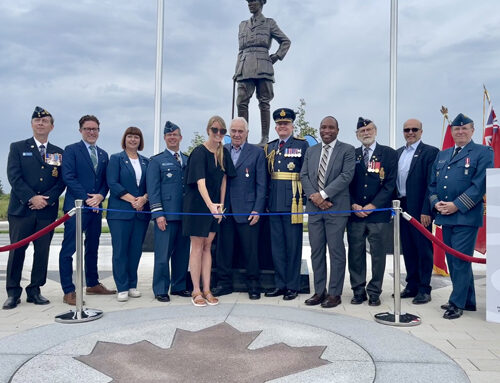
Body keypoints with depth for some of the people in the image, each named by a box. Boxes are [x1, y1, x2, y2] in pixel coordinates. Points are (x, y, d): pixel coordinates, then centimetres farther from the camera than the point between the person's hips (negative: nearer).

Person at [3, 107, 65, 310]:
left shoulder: (58, 153, 12)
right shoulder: (18, 148, 7)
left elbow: (62, 181, 5)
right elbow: (14, 176, -3)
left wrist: (47, 199, -10)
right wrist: (31, 198, -14)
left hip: (47, 210, 2)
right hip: (21, 209, -2)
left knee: (42, 251, 4)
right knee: (17, 251, 2)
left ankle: (35, 291, 15)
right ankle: (13, 293, 12)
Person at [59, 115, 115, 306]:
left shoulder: (103, 155, 16)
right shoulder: (71, 150, -1)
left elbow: (106, 180, 13)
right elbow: (68, 177, -10)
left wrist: (100, 196, -7)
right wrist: (86, 199, -14)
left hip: (96, 207, 6)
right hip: (76, 207, -6)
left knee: (92, 247, 15)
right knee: (69, 249, -5)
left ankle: (93, 284, 26)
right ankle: (68, 291, 0)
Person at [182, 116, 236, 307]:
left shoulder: (224, 153, 4)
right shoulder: (199, 152, -15)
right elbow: (200, 182, -27)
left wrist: (221, 204, 3)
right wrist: (211, 205, -40)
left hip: (214, 206, 6)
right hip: (197, 204, -6)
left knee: (207, 246, 9)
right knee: (197, 246, 2)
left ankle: (207, 289, 15)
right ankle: (196, 291, 10)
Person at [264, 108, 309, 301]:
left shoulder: (302, 144, 2)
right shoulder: (269, 147, 14)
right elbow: (266, 174, 15)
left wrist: (305, 197, -8)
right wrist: (266, 198, 8)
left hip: (293, 201, -4)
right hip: (274, 202, 5)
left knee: (293, 245, 2)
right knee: (276, 245, 9)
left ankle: (292, 285, 12)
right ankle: (280, 283, 20)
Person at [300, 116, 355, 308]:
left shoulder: (347, 150, 1)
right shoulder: (311, 151, 16)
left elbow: (346, 175, -10)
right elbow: (304, 176, 8)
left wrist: (324, 195, -16)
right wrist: (314, 197, -7)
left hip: (336, 208, -4)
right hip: (314, 207, 5)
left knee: (336, 251, 0)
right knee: (316, 251, 8)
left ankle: (334, 293, 9)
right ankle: (319, 291, 17)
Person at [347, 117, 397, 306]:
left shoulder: (389, 154, 4)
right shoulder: (352, 155, 11)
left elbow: (390, 184, -3)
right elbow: (347, 183, 9)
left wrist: (372, 206, -11)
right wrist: (353, 205, -5)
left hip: (378, 213, -2)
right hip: (355, 214, 2)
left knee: (378, 254, 3)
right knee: (355, 253, 5)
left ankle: (374, 292, 14)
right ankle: (358, 291, 16)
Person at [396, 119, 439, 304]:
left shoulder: (430, 152, -6)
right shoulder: (399, 152, 15)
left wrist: (426, 211, -17)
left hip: (419, 209, -6)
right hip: (402, 206, 7)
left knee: (423, 248, 2)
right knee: (408, 249, 13)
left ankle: (424, 289, 11)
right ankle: (412, 285, 24)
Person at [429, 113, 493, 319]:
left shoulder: (483, 152, -1)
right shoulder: (442, 155, 18)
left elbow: (480, 185, -11)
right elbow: (432, 183, 16)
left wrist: (456, 205, -17)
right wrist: (436, 203, -2)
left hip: (466, 217, -6)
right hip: (445, 216, 6)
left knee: (460, 260, -6)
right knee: (453, 261, 11)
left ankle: (457, 303, 5)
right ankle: (468, 301, 24)